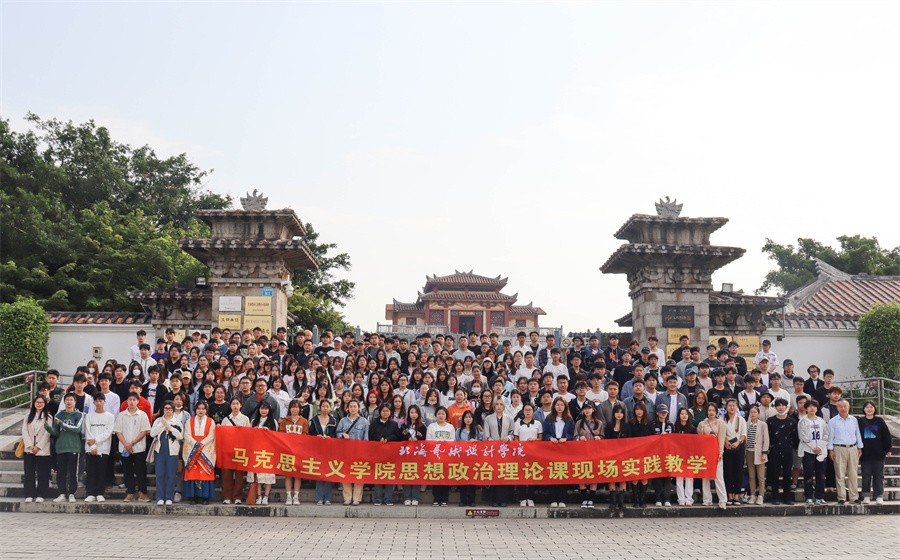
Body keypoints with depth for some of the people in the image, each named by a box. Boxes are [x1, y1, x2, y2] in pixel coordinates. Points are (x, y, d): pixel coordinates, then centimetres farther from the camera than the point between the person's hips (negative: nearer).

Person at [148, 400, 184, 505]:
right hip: (159, 450, 1)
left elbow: (180, 436, -3)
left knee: (171, 475, -2)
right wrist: (162, 425, -10)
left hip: (172, 451, -1)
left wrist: (170, 428, -10)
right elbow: (152, 433, -1)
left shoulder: (177, 422, 9)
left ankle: (169, 498, 3)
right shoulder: (158, 421, 12)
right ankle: (160, 498, 2)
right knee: (160, 474, -2)